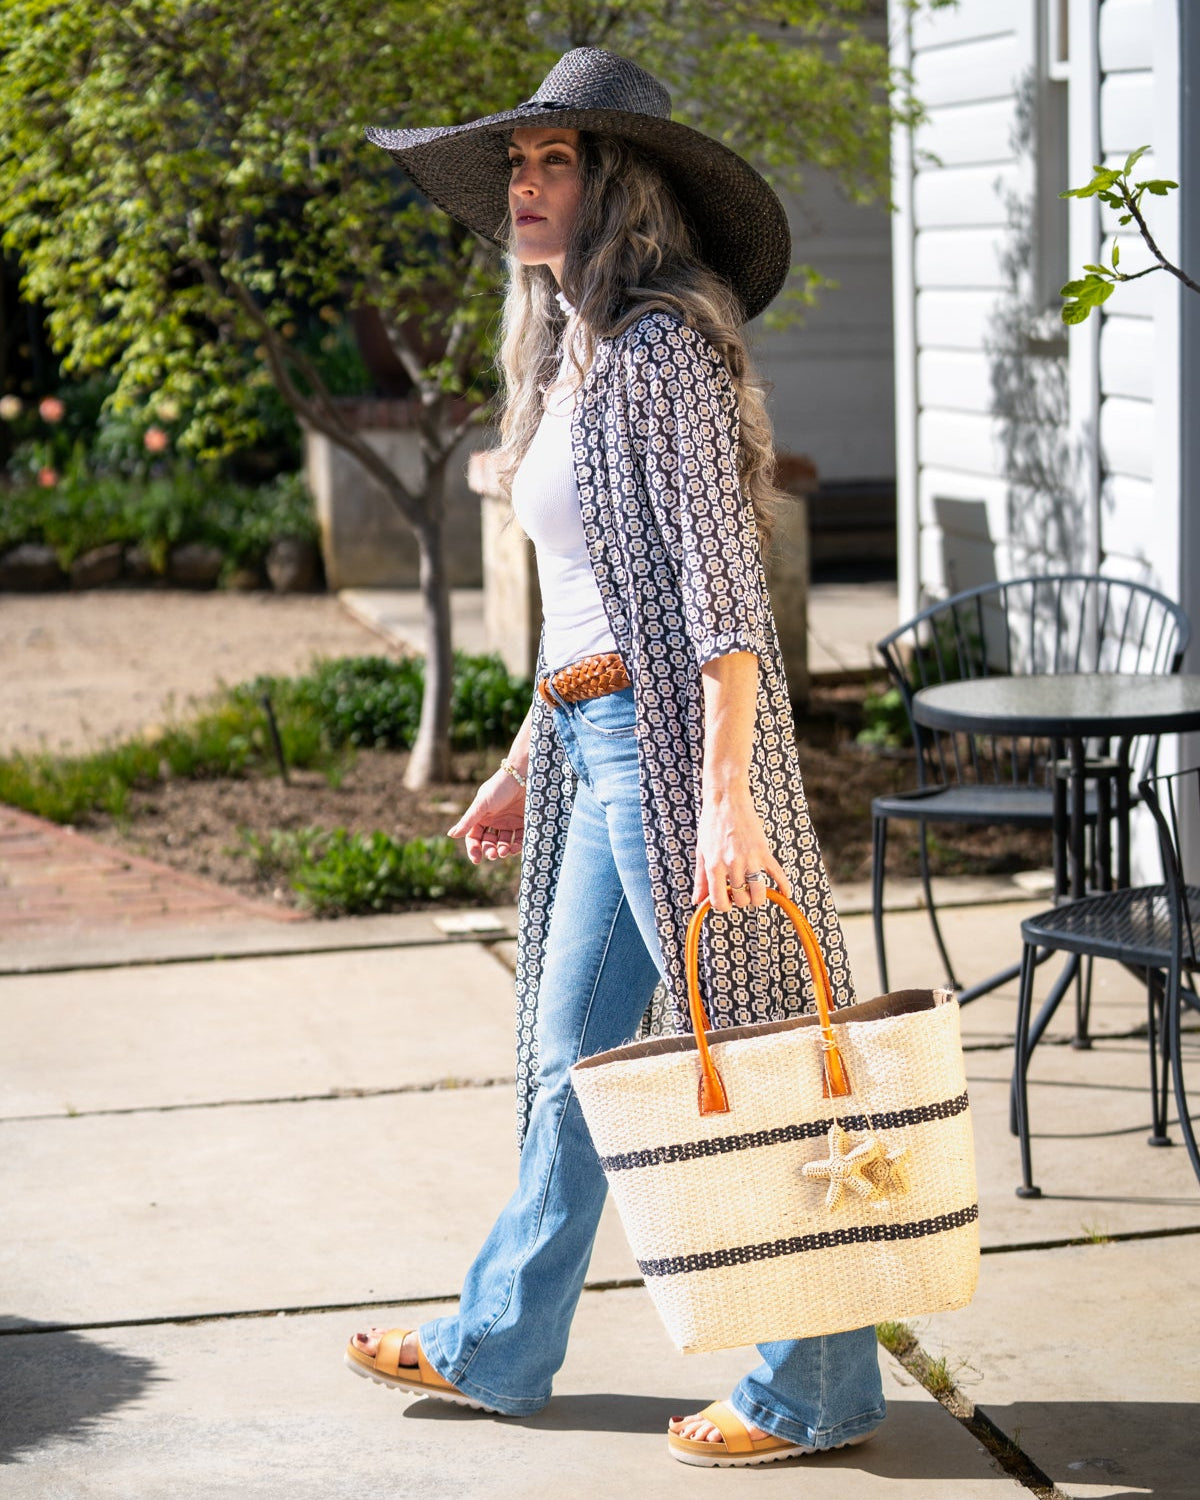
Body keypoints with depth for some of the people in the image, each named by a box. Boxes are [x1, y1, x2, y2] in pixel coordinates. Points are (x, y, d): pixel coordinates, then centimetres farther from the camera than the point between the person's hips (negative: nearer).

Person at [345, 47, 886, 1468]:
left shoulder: (662, 352, -13)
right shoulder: (576, 360, 15)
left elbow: (719, 592, -19)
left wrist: (725, 796, -24)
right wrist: (522, 762, 24)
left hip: (672, 740, -10)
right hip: (596, 747, 10)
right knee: (569, 1056, 18)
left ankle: (818, 1388, 10)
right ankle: (498, 1342, 31)